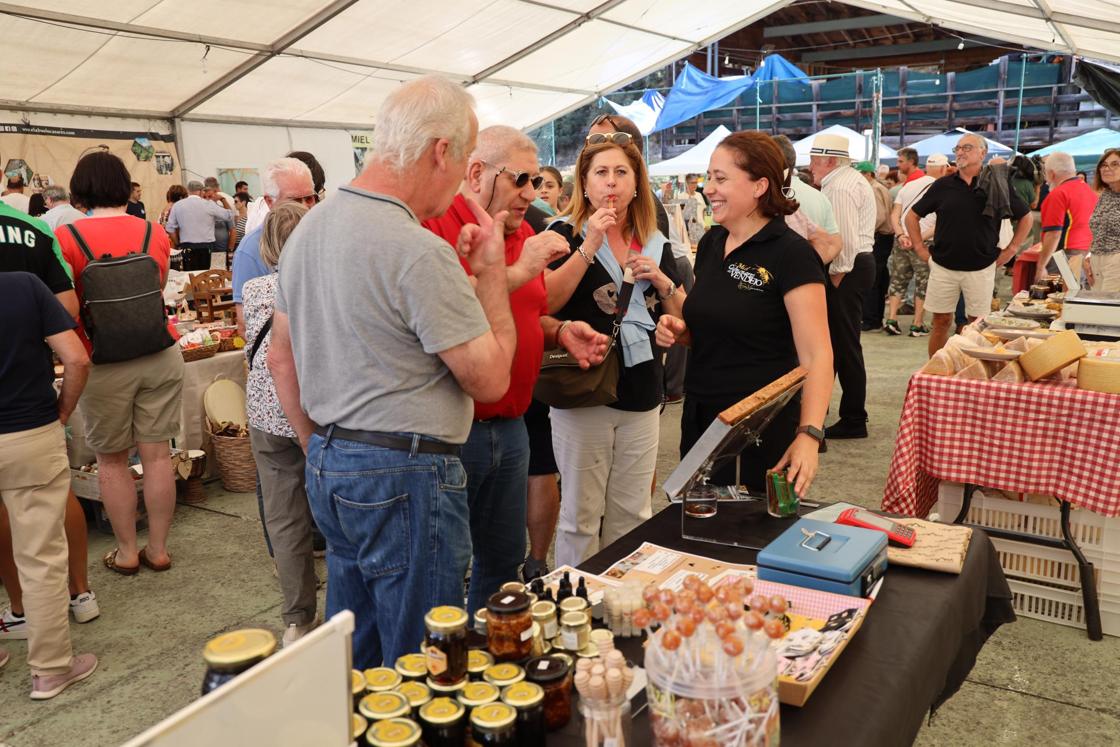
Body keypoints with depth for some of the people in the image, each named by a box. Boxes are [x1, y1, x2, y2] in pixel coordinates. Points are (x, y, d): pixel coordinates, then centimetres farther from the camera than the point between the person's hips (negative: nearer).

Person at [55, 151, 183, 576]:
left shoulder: (66, 238, -9)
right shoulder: (156, 234, 0)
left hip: (105, 366, -2)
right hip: (160, 357, 3)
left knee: (111, 460, 13)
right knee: (157, 455, 10)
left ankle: (126, 553, 23)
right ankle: (158, 549, 21)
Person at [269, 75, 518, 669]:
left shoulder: (308, 228, 7)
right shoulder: (419, 251, -21)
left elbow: (281, 359, 14)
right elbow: (490, 379, -15)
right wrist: (492, 272, -4)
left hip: (329, 465, 9)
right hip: (407, 480, -9)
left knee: (353, 661, 23)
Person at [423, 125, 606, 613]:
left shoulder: (524, 235, 13)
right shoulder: (435, 226, -13)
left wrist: (561, 333, 5)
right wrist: (519, 272, -23)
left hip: (510, 426, 8)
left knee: (503, 561, 20)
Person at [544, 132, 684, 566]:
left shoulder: (655, 243, 10)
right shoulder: (567, 233, -2)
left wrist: (661, 280, -6)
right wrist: (589, 246, -21)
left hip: (641, 394, 4)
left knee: (632, 515, 14)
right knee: (581, 516, 4)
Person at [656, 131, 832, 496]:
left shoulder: (791, 253, -15)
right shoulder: (711, 243, 6)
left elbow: (817, 355, -18)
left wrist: (809, 433, -29)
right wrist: (678, 329, -1)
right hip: (699, 420, 7)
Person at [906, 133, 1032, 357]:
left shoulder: (996, 186, 0)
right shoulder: (943, 185, 3)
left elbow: (1026, 217, 11)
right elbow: (912, 216, 10)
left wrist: (1011, 249, 5)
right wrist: (920, 248, 4)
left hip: (981, 269, -1)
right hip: (943, 267, 1)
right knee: (941, 322, 5)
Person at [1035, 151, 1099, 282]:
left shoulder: (1059, 193, -13)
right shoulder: (1090, 190, 14)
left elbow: (1053, 233, -18)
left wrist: (1040, 266, -17)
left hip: (1066, 254, -8)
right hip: (1086, 255, 8)